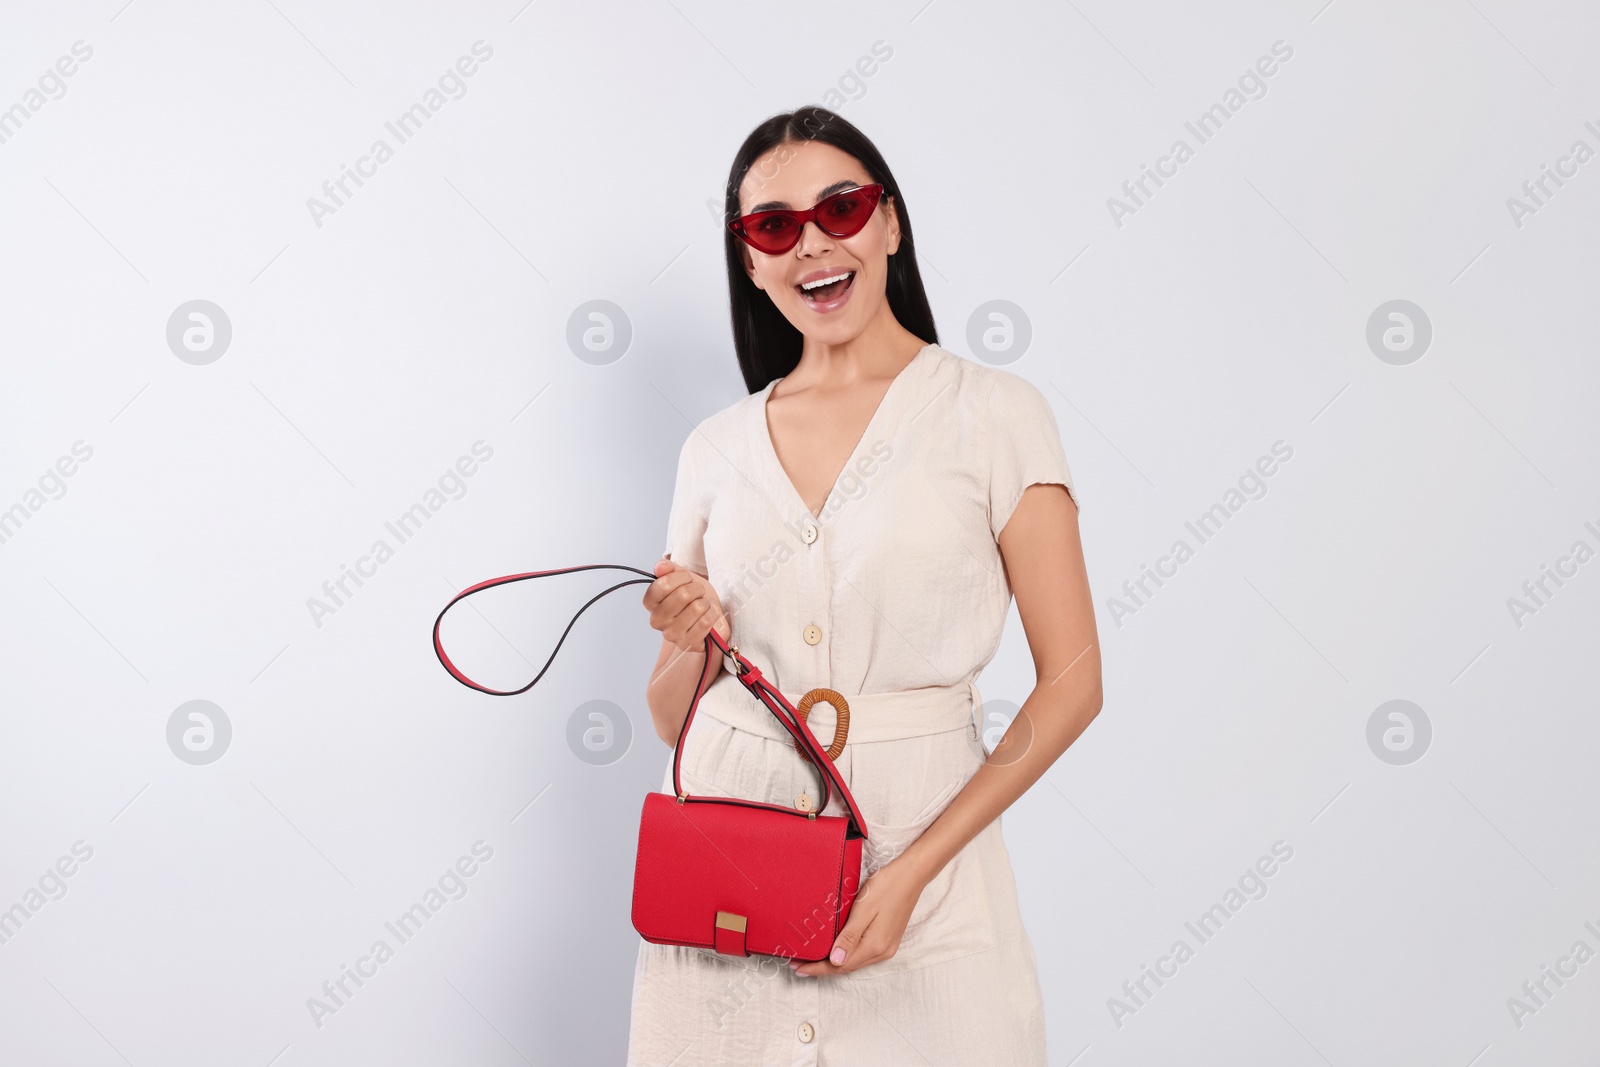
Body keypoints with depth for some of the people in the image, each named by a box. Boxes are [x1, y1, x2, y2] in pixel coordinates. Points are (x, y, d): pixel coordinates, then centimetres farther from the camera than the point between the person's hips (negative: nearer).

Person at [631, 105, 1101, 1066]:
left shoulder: (993, 411, -3)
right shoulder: (717, 447, 7)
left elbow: (1071, 683, -7)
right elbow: (673, 717, 12)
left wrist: (915, 869, -14)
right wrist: (689, 646, -9)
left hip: (920, 835, -3)